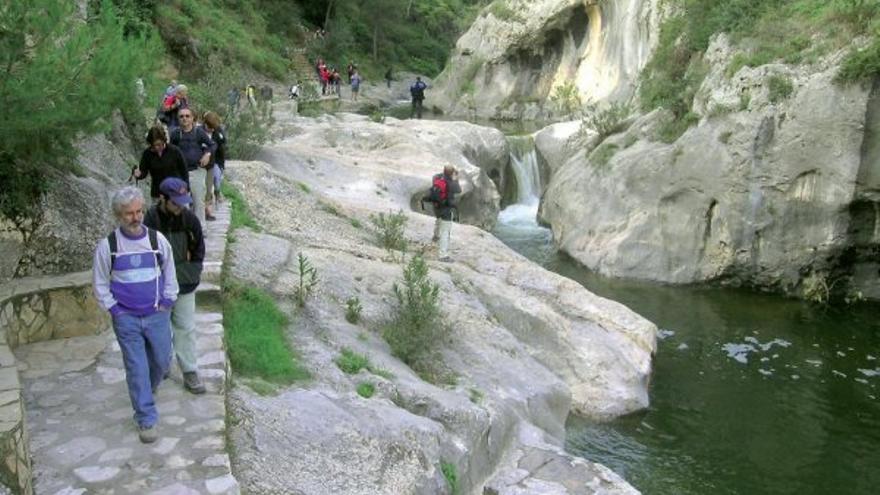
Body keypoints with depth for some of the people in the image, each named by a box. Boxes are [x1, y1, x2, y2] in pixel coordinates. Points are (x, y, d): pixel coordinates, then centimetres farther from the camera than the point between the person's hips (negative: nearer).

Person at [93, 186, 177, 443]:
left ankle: (145, 391, 46)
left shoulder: (158, 240, -4)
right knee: (136, 368, 0)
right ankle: (146, 419, 11)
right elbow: (100, 283, 1)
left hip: (157, 315, 2)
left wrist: (166, 303, 2)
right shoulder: (107, 245, -8)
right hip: (126, 318, -2)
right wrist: (115, 309, -4)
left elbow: (170, 275, 7)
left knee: (162, 361, 14)